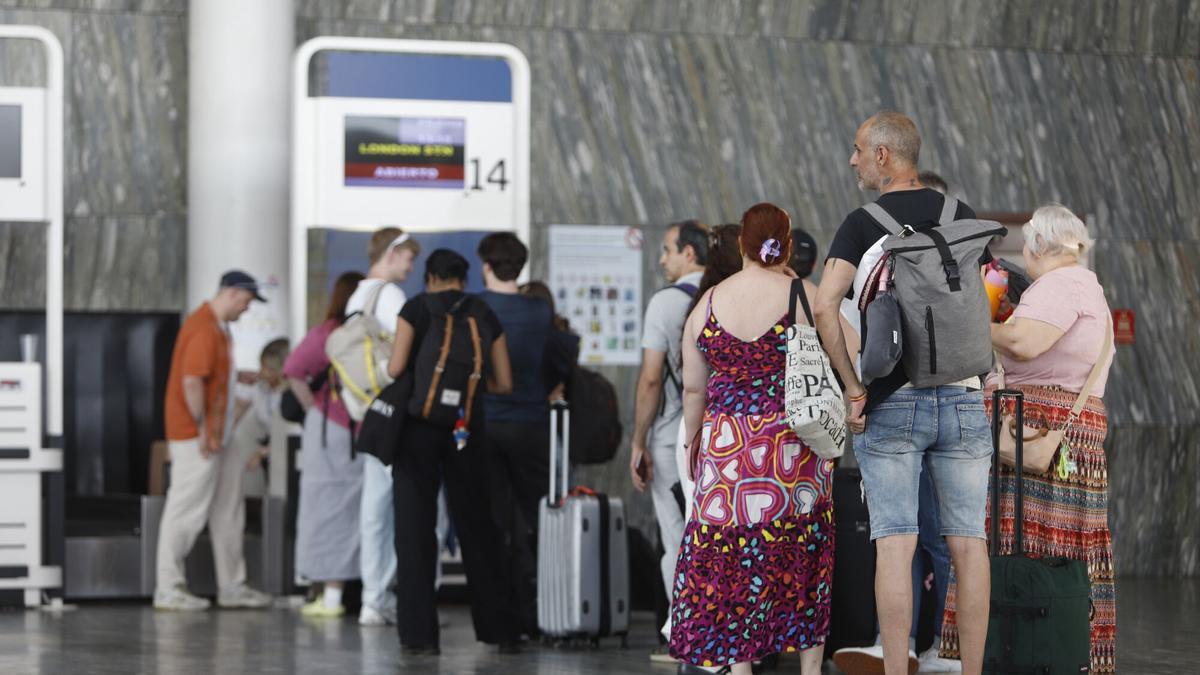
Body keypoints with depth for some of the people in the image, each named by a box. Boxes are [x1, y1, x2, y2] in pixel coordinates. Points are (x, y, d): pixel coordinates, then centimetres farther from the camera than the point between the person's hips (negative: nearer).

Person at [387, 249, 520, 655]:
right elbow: (503, 383, 7)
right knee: (476, 526, 11)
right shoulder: (485, 315, 9)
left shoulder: (416, 308, -1)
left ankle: (420, 634, -2)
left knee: (415, 527, 2)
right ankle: (501, 631, 14)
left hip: (419, 424, -3)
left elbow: (396, 368, -10)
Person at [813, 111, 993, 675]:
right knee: (967, 542, 5)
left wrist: (853, 387, -9)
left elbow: (826, 306, -15)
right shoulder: (962, 217, 8)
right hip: (962, 397, 3)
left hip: (892, 402, -3)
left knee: (895, 543, -4)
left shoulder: (862, 223, -3)